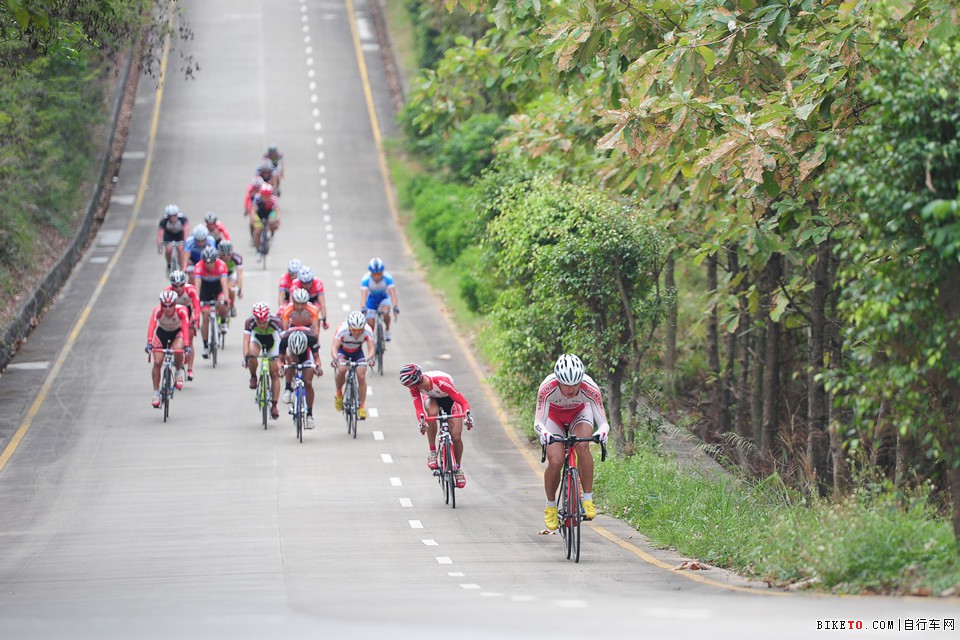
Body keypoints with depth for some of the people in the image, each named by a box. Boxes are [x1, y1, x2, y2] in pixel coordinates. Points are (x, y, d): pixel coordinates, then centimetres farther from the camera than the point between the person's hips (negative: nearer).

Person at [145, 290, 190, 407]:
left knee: (177, 349, -33)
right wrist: (149, 343, -56)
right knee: (157, 362, -12)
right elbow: (151, 326, -41)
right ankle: (156, 393, 1)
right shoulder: (157, 311, -30)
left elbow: (185, 327, -41)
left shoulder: (181, 311, -31)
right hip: (162, 332, 1)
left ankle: (179, 372, -3)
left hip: (177, 332, -1)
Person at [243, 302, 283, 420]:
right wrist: (246, 357, -53)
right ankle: (253, 377, -4)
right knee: (252, 355, -34)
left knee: (274, 373, -5)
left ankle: (274, 405, 1)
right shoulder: (250, 322, -34)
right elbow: (246, 341, -39)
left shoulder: (275, 322, -37)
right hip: (257, 338, 0)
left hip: (272, 340, 0)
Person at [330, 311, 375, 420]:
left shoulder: (367, 331, -30)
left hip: (357, 352, 2)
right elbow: (334, 347, -40)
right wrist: (336, 359, -59)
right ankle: (339, 393, -2)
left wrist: (369, 358, -55)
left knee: (361, 376, -14)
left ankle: (362, 407, -1)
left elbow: (371, 348, -34)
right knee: (342, 369, -29)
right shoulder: (342, 329, -35)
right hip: (342, 351, -2)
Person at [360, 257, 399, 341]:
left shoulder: (387, 278, -29)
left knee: (385, 313, -30)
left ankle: (387, 330, -2)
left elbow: (392, 293, -36)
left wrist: (395, 307, -50)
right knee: (370, 324, -7)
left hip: (384, 297, -1)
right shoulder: (366, 279, -30)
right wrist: (363, 308, -53)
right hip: (372, 298, 1)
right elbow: (363, 295, -37)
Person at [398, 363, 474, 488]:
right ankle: (432, 453, -20)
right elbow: (418, 408, -32)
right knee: (432, 412, -35)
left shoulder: (441, 382, -41)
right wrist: (421, 420, -54)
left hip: (449, 399, -2)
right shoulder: (414, 386, -29)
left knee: (456, 437, -11)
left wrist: (467, 415, -57)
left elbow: (463, 402, -39)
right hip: (432, 399, 2)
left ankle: (458, 468, 17)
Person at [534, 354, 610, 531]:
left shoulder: (590, 388, -35)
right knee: (555, 461, -19)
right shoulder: (547, 388, -37)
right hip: (554, 416, 0)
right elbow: (538, 423, -36)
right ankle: (551, 506, 5)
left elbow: (603, 422, -34)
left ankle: (588, 499, -21)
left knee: (582, 446, -30)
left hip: (580, 413, 0)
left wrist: (602, 432, -57)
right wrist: (544, 433, -59)